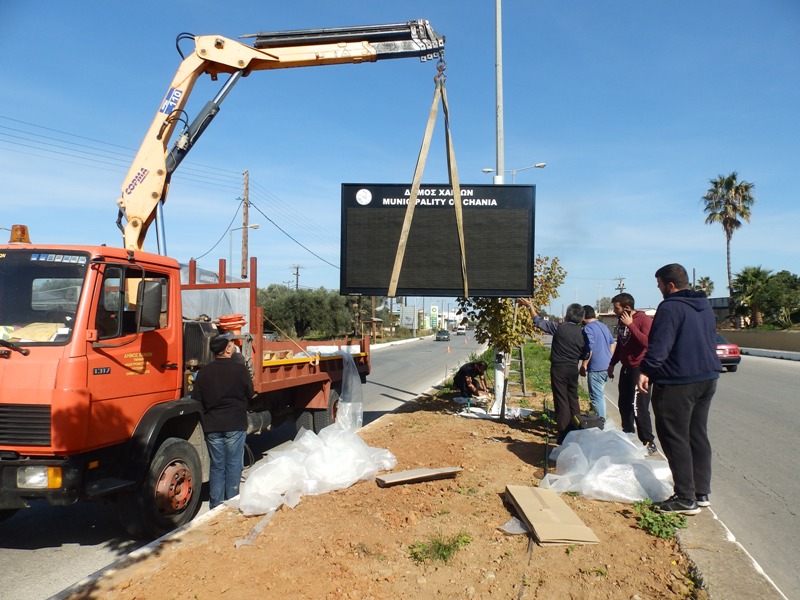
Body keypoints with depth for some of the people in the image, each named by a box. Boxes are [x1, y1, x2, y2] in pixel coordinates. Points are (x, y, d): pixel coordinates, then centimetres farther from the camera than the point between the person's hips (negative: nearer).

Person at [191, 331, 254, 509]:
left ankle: (216, 505, 17)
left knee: (216, 466, 12)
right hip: (235, 425, -3)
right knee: (233, 466, 6)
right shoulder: (239, 369, -11)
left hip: (212, 426, 3)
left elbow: (196, 399, 2)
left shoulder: (204, 372, -1)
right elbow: (250, 393, -1)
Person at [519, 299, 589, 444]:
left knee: (561, 401, -1)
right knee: (573, 400, 17)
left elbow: (539, 322, -4)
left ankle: (564, 435, 1)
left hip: (559, 369, -4)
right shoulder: (582, 333, 1)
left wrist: (530, 306, 5)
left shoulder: (559, 327, -12)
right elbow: (585, 355, 6)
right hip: (573, 369, 5)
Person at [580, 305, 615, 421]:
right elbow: (612, 343, 20)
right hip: (606, 367, 9)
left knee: (596, 397, -1)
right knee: (600, 395, 20)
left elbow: (589, 349, -20)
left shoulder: (588, 328, -14)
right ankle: (601, 419, 28)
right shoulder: (603, 326, 13)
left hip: (596, 368, -9)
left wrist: (583, 366, -13)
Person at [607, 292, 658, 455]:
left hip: (639, 369, -8)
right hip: (626, 368, 8)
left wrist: (631, 325, -25)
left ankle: (649, 443, 0)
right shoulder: (622, 321, 12)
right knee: (624, 405, 12)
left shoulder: (644, 320, -13)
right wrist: (612, 364, 22)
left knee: (639, 408, -8)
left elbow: (647, 342, -28)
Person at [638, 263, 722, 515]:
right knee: (699, 435, 15)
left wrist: (646, 370, -22)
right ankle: (702, 492, 23)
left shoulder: (670, 307, -16)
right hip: (707, 379, 9)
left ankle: (686, 499, 1)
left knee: (675, 439, -2)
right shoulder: (705, 306, 14)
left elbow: (659, 345, -24)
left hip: (677, 383, -9)